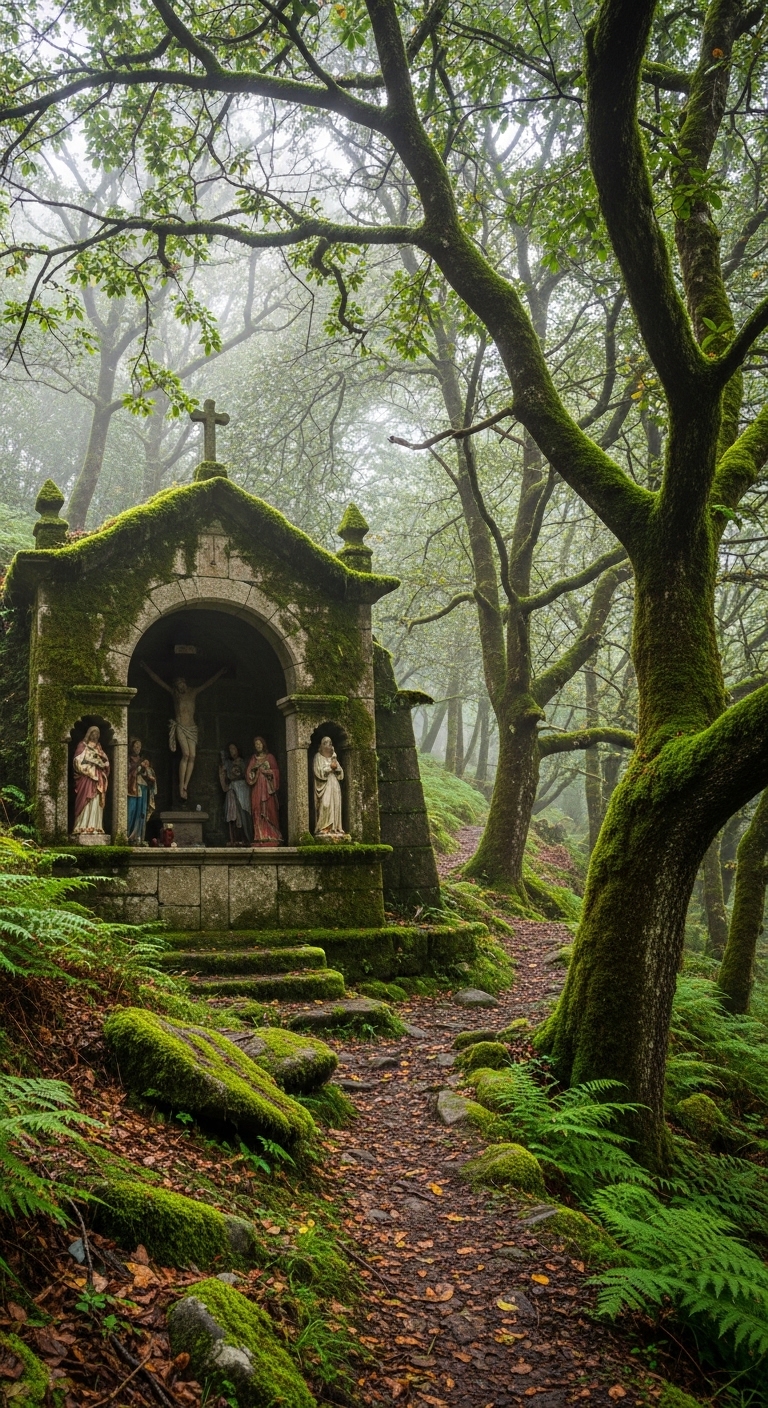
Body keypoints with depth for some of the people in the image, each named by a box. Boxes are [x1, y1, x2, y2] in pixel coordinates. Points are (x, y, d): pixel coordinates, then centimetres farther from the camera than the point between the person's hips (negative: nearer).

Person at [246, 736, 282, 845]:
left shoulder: (270, 757, 9)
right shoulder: (253, 758, 17)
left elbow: (275, 771, 4)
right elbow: (249, 773, 11)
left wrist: (266, 771, -11)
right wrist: (254, 770, -8)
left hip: (267, 787, -2)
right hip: (257, 788, 2)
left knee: (269, 811, -9)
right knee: (257, 811, -6)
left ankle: (271, 836, -10)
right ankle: (260, 837, -8)